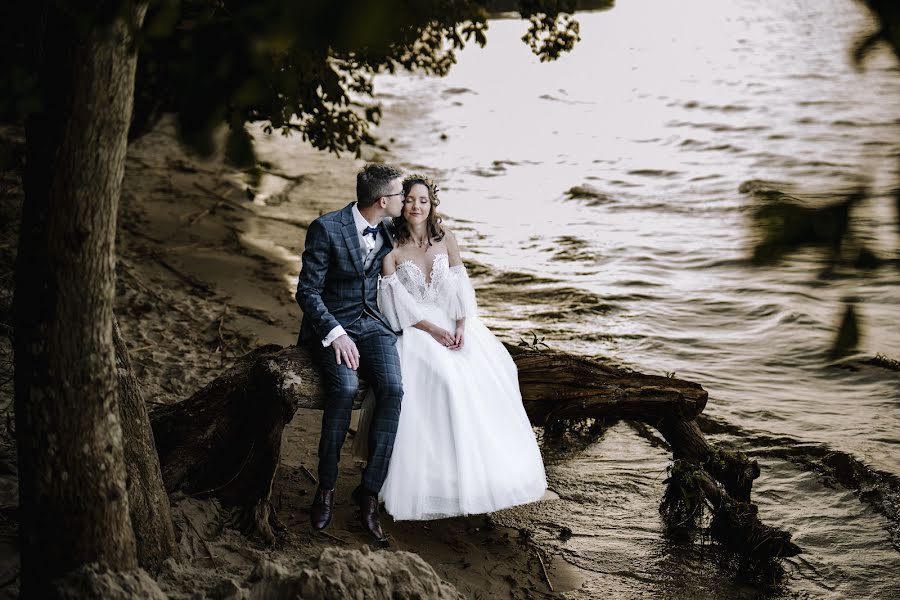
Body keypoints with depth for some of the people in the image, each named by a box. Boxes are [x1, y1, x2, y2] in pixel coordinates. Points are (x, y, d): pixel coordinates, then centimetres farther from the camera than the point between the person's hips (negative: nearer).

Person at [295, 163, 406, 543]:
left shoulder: (389, 230, 5)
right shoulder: (326, 229, -14)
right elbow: (307, 292, -14)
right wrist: (336, 334, -25)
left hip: (372, 323, 4)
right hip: (330, 324, -4)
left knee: (393, 390, -24)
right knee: (345, 388, -32)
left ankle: (369, 491, -16)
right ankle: (325, 489, -15)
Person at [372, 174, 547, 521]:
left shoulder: (445, 239, 8)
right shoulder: (391, 248, -2)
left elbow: (461, 287, 4)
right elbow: (398, 302, -7)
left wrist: (461, 326, -12)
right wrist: (432, 329, -17)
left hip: (454, 323, 4)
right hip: (414, 328, -4)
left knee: (486, 377, -19)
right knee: (442, 377, -30)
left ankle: (485, 472, -8)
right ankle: (440, 476, -24)